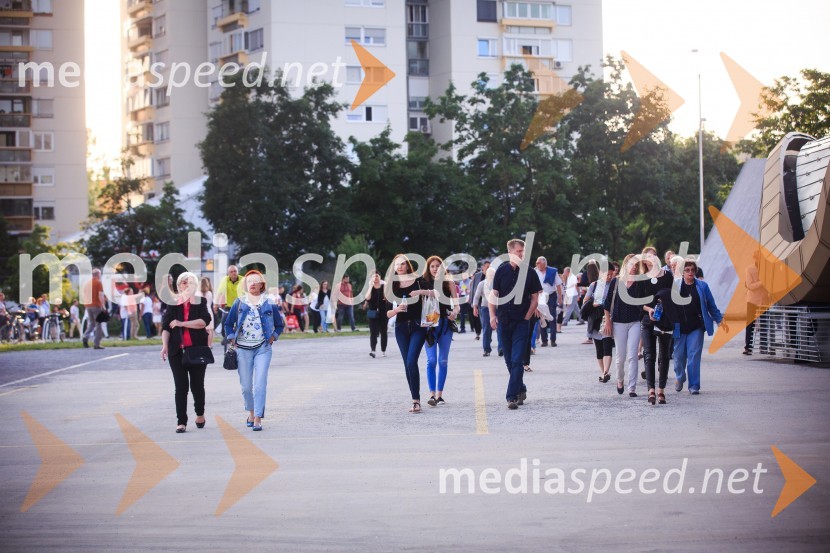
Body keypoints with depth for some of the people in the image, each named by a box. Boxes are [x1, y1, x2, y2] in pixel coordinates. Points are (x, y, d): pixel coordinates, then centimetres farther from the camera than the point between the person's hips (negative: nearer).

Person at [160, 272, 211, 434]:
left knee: (197, 385, 6)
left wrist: (181, 323, -15)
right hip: (177, 350, 0)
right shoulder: (173, 304, 7)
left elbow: (204, 321, -11)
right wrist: (165, 345, -12)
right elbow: (166, 326, 2)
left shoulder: (200, 302, 5)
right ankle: (181, 421, -2)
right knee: (181, 387, -4)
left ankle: (200, 414, 31)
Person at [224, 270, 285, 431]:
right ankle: (251, 412, 27)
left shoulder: (269, 304, 4)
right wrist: (232, 339, 1)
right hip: (243, 349, 1)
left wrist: (272, 337, -1)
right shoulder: (239, 303, 5)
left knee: (260, 384, -11)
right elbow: (228, 323, 12)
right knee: (246, 385, 5)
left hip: (263, 348, -1)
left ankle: (258, 418, -12)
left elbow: (279, 325, 13)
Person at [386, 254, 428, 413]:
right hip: (401, 328, 3)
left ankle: (416, 401, -16)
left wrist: (422, 292, -16)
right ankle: (415, 399, 11)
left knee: (411, 362, -17)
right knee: (408, 364, 4)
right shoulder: (391, 286, 6)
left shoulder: (418, 281, 0)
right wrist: (396, 310, -14)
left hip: (418, 326, -3)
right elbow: (387, 314, 7)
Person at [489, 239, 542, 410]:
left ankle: (512, 396, -13)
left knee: (517, 360, -11)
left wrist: (527, 316, -4)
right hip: (503, 321, 3)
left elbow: (535, 297, 3)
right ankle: (521, 390, 27)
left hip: (521, 322, -2)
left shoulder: (529, 273, -1)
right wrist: (493, 316, -4)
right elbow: (494, 294, 6)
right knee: (510, 361, 10)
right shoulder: (502, 271, 2)